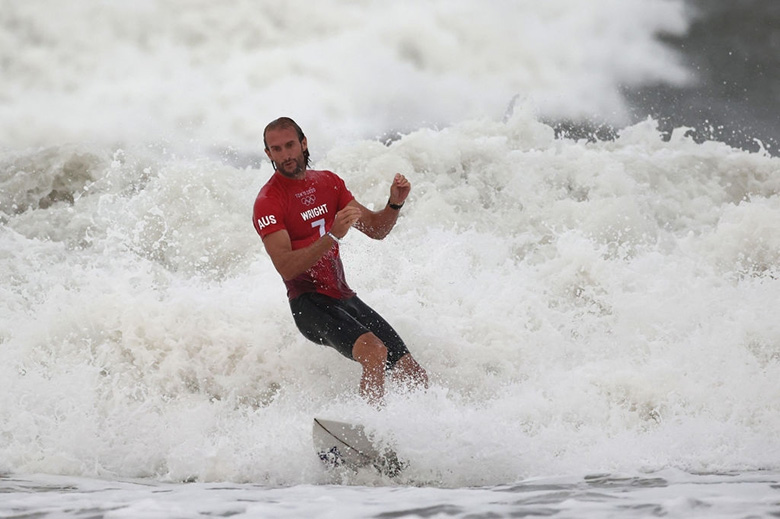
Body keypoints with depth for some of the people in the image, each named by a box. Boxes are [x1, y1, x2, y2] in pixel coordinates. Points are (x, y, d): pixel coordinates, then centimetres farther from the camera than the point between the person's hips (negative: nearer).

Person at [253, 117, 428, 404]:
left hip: (345, 297, 7)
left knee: (416, 379, -3)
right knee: (375, 352, -33)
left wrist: (395, 204, -6)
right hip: (310, 304, -7)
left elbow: (375, 229, 14)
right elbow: (286, 268, -20)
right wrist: (332, 236, -31)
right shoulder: (268, 201, -9)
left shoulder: (328, 182, 12)